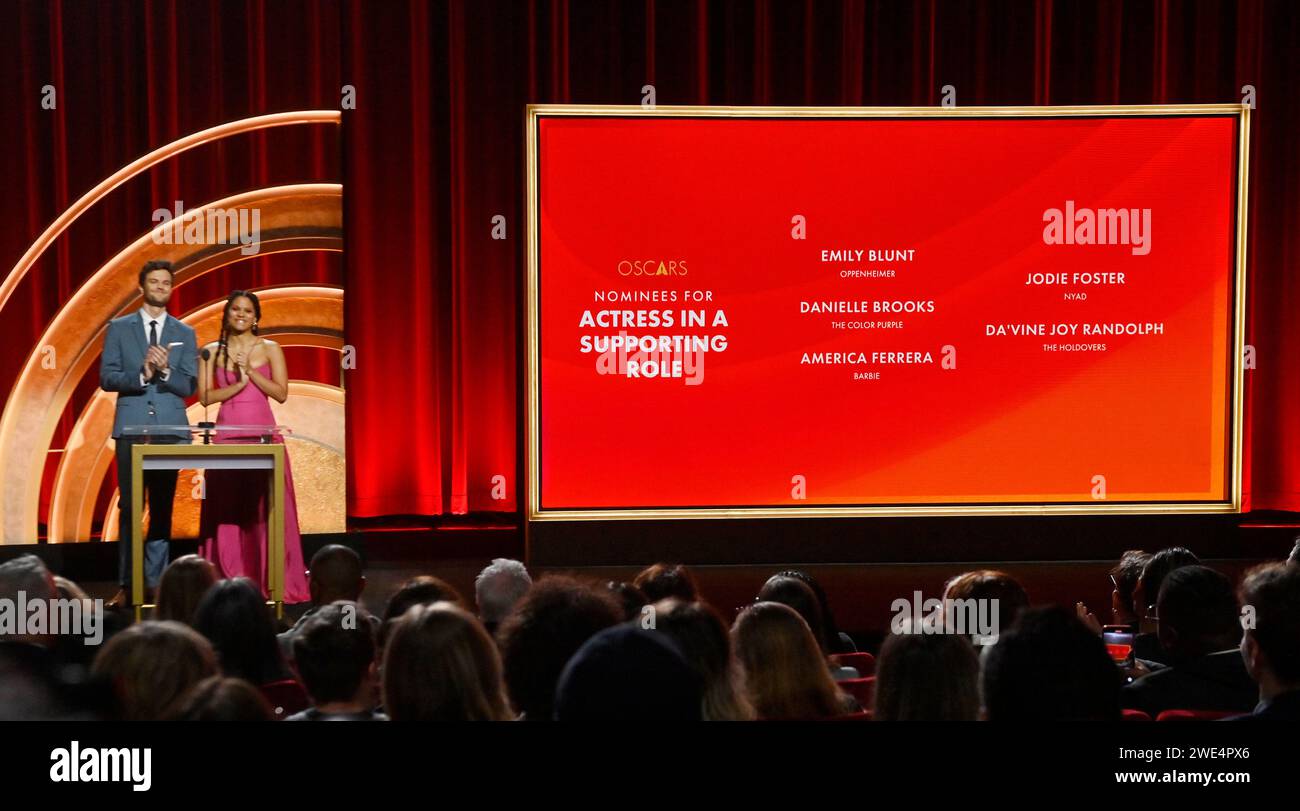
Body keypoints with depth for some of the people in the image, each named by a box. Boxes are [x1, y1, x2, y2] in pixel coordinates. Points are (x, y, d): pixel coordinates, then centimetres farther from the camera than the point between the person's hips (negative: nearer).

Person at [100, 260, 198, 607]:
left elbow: (189, 386, 4)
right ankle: (126, 585, 0)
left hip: (170, 426, 1)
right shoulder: (119, 328, 8)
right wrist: (142, 375, -16)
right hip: (132, 426, -1)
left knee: (162, 509, 2)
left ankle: (155, 582, 5)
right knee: (129, 507, -3)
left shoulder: (184, 333, 11)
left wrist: (165, 371, -15)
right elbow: (106, 378, 0)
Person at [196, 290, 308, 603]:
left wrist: (251, 371, -10)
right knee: (227, 510, -1)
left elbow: (281, 393, -1)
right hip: (227, 434, 1)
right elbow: (205, 397, 0)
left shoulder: (270, 349, 6)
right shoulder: (212, 352, 8)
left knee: (265, 508, -2)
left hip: (263, 435, 0)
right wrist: (239, 383, -11)